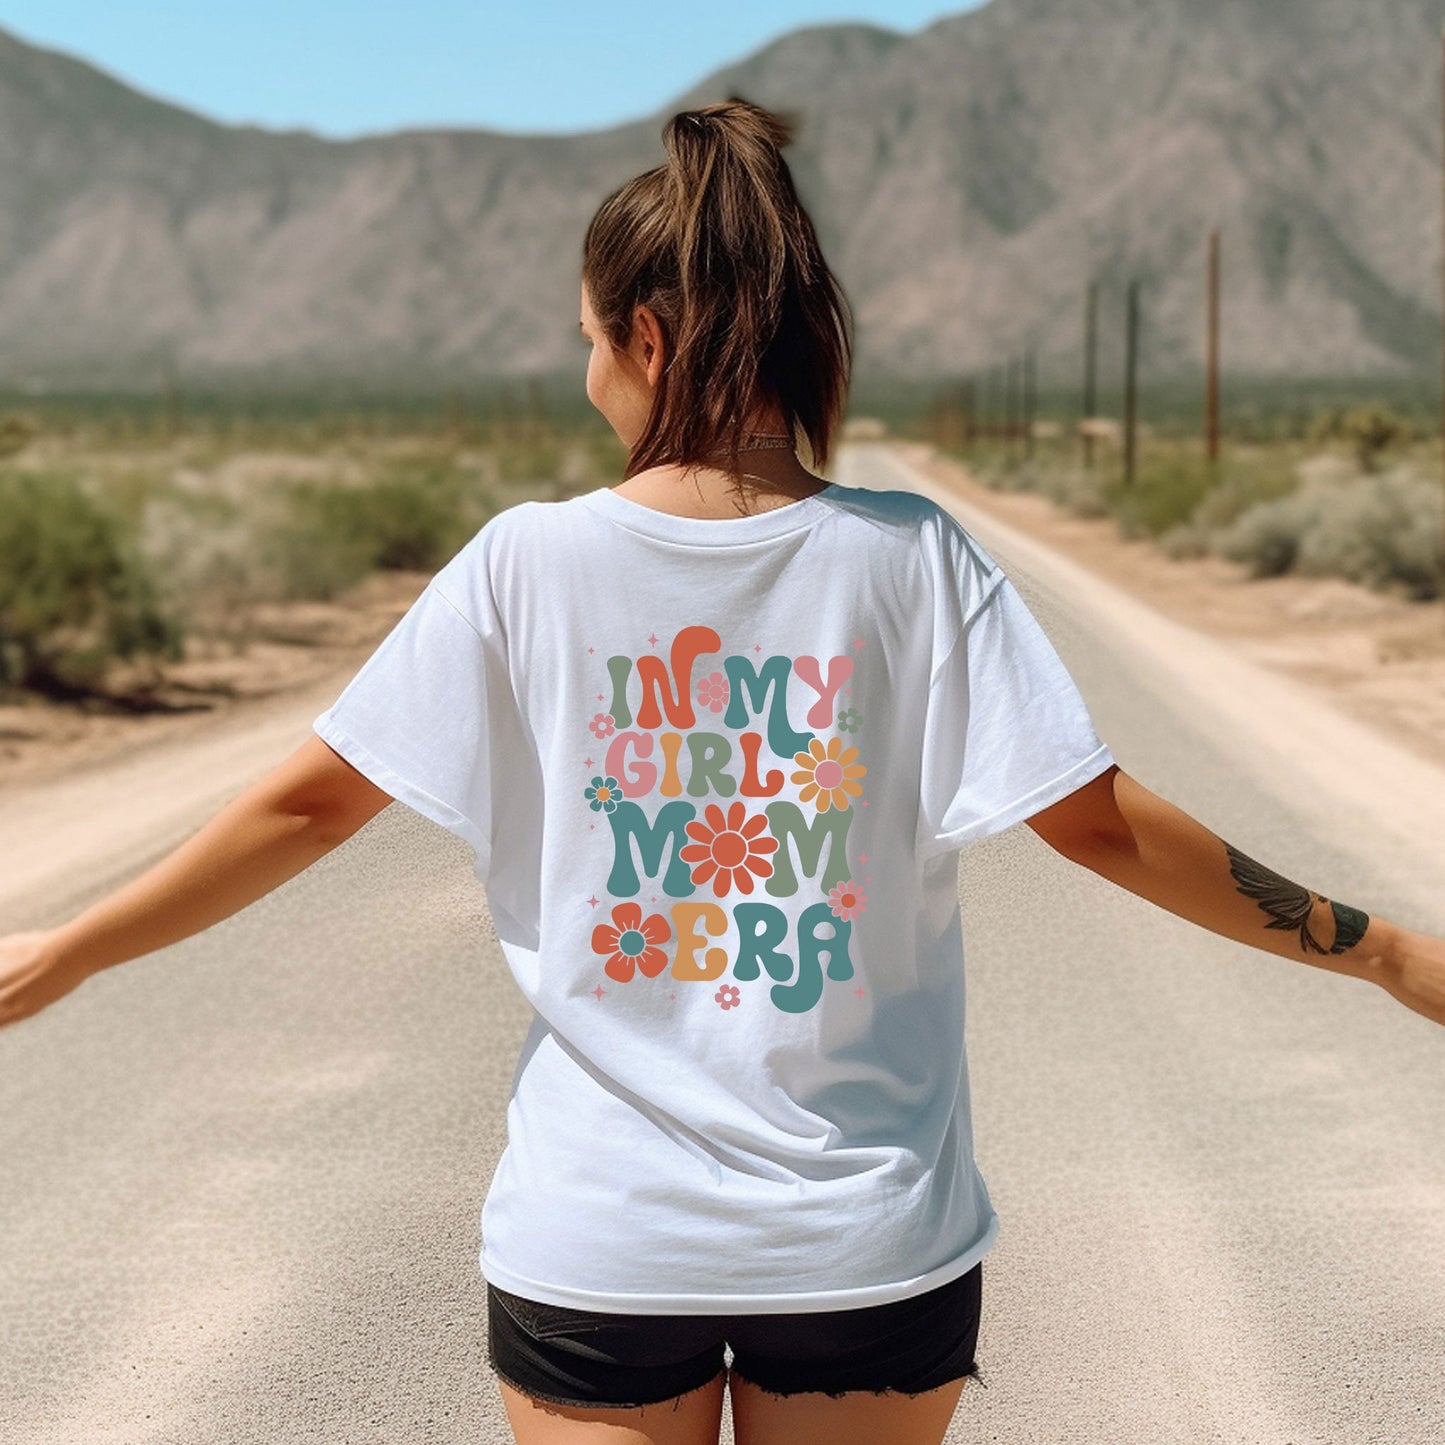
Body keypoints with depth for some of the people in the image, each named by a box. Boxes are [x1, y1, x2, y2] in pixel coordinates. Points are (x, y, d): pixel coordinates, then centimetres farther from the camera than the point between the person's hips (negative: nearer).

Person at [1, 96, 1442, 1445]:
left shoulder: (528, 563, -7)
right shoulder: (915, 560, -7)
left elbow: (308, 801, -2)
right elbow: (1101, 821, -8)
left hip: (595, 1246, 0)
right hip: (870, 1246, 1)